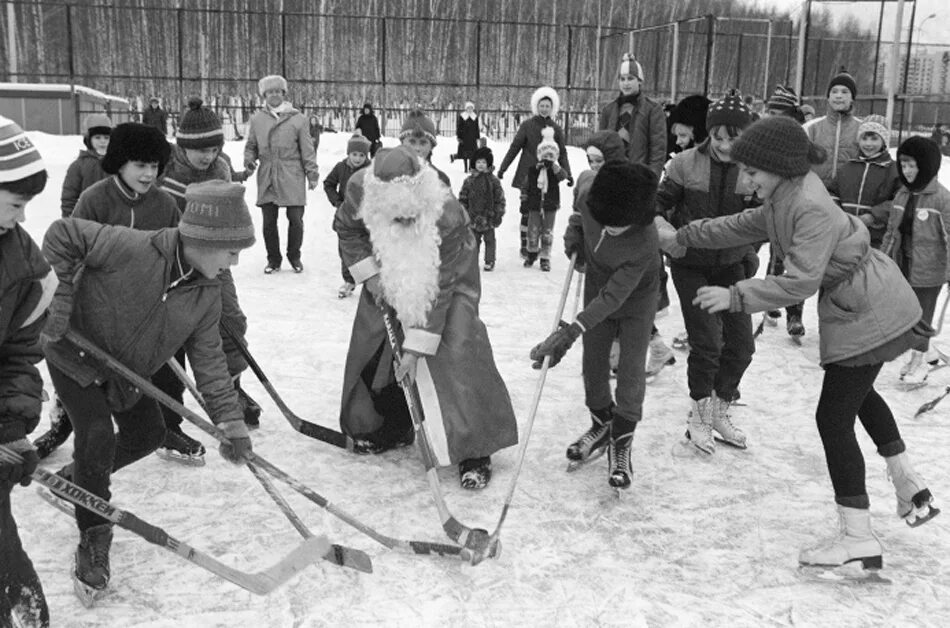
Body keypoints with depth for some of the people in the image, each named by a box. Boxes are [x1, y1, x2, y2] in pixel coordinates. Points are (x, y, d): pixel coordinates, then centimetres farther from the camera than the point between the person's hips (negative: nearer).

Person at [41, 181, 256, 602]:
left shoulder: (207, 295, -12)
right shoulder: (131, 248, -33)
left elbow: (208, 358, -8)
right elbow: (63, 235, -26)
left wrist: (230, 419, -15)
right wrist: (57, 297, -27)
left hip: (128, 370, 7)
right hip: (76, 356, -7)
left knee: (148, 434, 11)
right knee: (98, 437, -18)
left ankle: (77, 479, 37)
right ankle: (93, 540, 1)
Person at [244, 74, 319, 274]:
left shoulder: (297, 119, 2)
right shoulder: (257, 119, 8)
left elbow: (307, 150, 4)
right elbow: (251, 145, 18)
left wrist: (312, 174, 0)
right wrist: (249, 159, -2)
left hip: (292, 177, -2)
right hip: (267, 178, 2)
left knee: (295, 219, 0)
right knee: (269, 222, 5)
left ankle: (294, 256, 20)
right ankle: (273, 259, 20)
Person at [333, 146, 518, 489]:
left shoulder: (448, 215, -39)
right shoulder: (360, 189, -30)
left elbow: (439, 290, -31)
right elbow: (346, 229, -5)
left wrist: (417, 347, -29)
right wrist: (368, 274, -15)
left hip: (450, 273, -4)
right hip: (390, 273, 5)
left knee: (456, 351, -18)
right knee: (371, 344, 5)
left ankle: (475, 452, -10)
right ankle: (388, 428, 27)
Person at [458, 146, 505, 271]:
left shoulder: (493, 180, -4)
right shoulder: (469, 181, 2)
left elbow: (500, 198, -2)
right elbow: (462, 198, 7)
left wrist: (499, 214, -5)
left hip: (489, 217, -2)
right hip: (473, 217, 2)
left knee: (489, 240, 6)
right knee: (474, 241, 9)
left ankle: (489, 262, 14)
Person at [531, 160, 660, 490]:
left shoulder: (645, 243, -40)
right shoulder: (589, 196, -27)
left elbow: (613, 296, -37)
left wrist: (572, 330, -41)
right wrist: (574, 230, -10)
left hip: (636, 299, -4)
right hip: (596, 287, 5)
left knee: (631, 372, -5)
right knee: (593, 364, 11)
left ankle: (620, 443, 9)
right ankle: (602, 424, 32)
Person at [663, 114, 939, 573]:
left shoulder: (811, 208, -27)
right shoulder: (783, 199, 3)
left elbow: (800, 280, -32)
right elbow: (743, 226, 17)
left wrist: (736, 296, -33)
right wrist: (683, 238, 18)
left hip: (867, 314, -11)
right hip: (866, 307, 11)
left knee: (834, 418, -6)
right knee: (858, 391, 30)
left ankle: (858, 539, 0)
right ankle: (909, 486, 41)